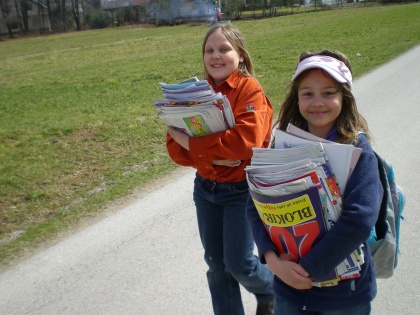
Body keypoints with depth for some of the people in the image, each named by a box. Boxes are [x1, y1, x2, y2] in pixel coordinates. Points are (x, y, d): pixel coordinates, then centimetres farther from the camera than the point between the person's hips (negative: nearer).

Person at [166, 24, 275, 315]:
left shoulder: (250, 90, -12)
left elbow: (245, 141, -28)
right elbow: (176, 146, -4)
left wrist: (191, 143, -24)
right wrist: (210, 158, -22)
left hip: (241, 189, -5)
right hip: (205, 189, 5)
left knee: (239, 264, 1)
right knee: (216, 264, 14)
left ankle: (271, 291, 35)